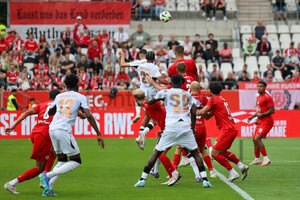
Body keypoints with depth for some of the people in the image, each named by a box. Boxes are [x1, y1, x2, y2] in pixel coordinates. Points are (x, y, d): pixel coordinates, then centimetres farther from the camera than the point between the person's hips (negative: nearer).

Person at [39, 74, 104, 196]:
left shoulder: (59, 97, 20)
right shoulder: (80, 97, 6)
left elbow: (50, 112, 35)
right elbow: (88, 116, -4)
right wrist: (98, 134, -2)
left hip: (52, 129, 6)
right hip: (64, 130, -6)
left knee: (62, 161, 19)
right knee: (76, 161, 3)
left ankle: (48, 188, 3)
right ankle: (47, 176, -12)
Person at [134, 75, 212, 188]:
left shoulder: (165, 92, 12)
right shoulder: (188, 95, 19)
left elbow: (149, 103, 20)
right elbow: (193, 113, 10)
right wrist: (193, 128, 22)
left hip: (171, 126, -1)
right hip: (186, 126, 1)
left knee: (157, 153, 6)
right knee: (195, 153, 13)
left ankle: (142, 179, 3)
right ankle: (205, 180, 0)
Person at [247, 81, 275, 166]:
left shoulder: (267, 97, -13)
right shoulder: (258, 97, 16)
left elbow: (272, 110, -18)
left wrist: (262, 115, -22)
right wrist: (252, 117, 18)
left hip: (266, 122, -10)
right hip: (260, 122, 10)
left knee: (257, 138, -20)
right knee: (255, 139, 13)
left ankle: (266, 159, -17)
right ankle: (257, 159, 24)